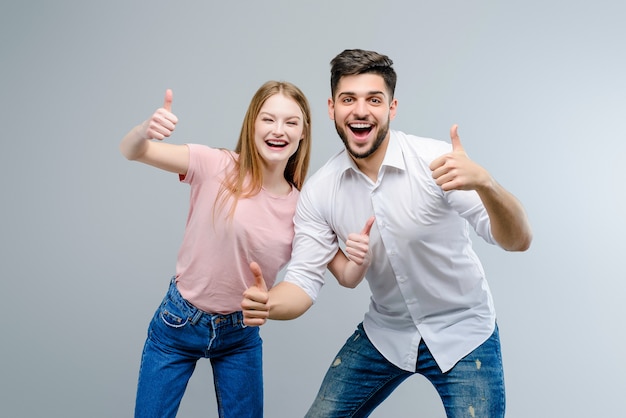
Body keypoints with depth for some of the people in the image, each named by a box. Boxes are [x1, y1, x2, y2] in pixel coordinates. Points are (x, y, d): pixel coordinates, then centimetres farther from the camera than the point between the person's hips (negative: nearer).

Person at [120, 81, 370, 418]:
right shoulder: (217, 166, -15)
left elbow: (346, 274, -5)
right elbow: (132, 152, -19)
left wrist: (361, 256, -28)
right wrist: (147, 129, -42)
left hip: (240, 335, 2)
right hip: (178, 322, -2)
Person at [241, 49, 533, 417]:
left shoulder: (438, 161, -22)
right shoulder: (318, 191, -12)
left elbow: (518, 241, -26)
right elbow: (305, 279, -10)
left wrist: (484, 182, -46)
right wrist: (267, 304, -33)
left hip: (462, 331, -2)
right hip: (385, 332, 3)